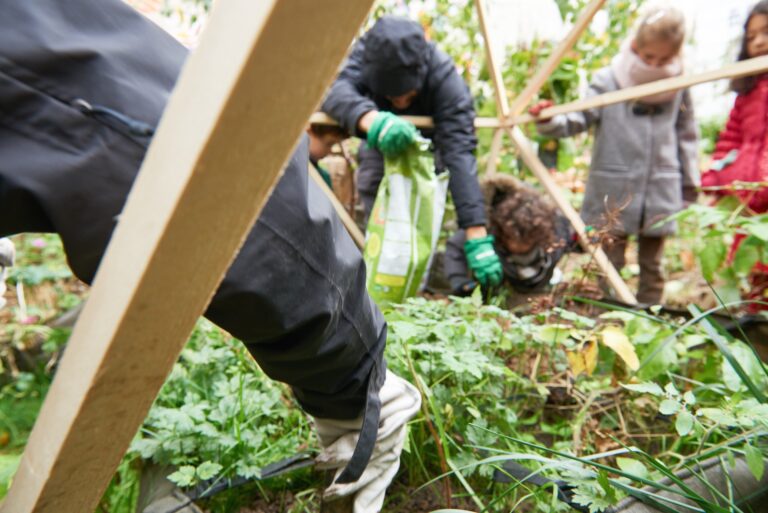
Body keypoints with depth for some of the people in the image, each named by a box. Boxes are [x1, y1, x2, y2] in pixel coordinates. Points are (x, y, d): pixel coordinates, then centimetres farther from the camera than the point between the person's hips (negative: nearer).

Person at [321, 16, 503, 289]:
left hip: (427, 136, -1)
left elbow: (460, 153, -47)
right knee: (370, 183, -18)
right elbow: (333, 86, -51)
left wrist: (477, 237, -54)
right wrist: (372, 120, -72)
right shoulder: (367, 55, -34)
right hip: (379, 140, 1)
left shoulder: (444, 78, -39)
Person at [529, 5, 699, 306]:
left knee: (652, 266, 13)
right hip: (614, 191, -2)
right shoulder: (608, 81, -3)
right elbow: (578, 120, -9)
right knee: (610, 264, 6)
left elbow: (686, 135, 12)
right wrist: (549, 122, -29)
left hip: (661, 192, 3)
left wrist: (689, 183, 12)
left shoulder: (678, 86, 6)